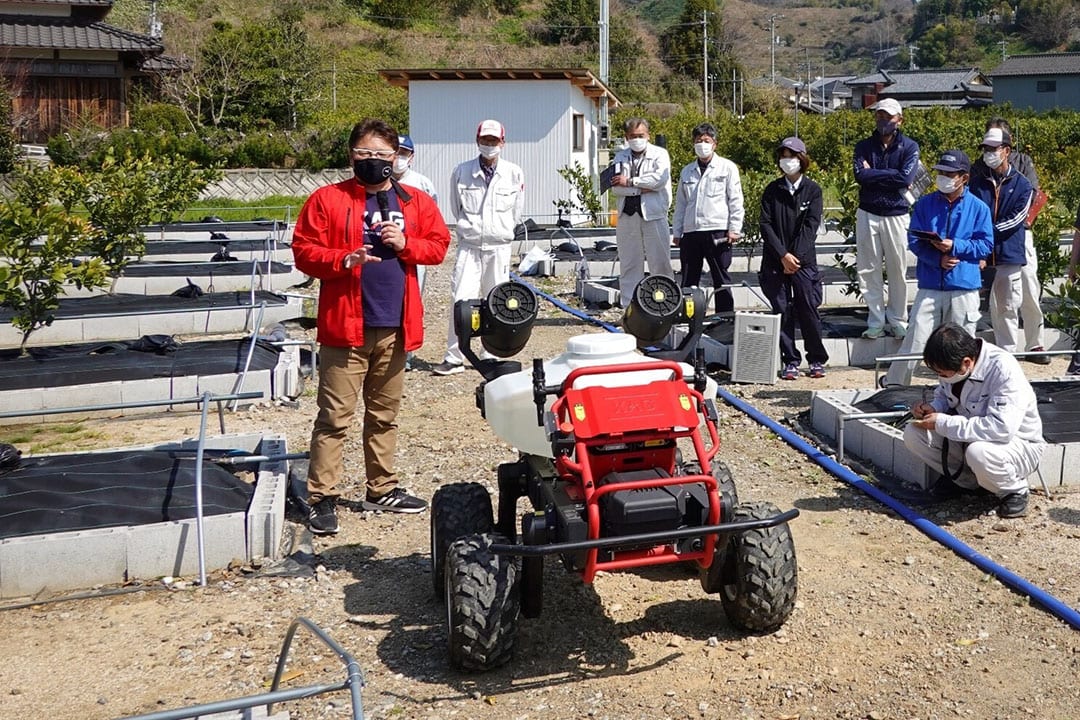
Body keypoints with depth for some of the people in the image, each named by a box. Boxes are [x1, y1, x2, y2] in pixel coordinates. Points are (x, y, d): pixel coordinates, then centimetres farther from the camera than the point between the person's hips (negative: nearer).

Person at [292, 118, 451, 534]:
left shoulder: (416, 202, 10)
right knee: (335, 417, -4)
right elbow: (304, 250, -3)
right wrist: (344, 260, -20)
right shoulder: (328, 199, 0)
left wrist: (405, 243, -7)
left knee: (384, 415, 15)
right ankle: (322, 498, 3)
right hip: (345, 326, -4)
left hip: (395, 328, 4)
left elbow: (439, 246, 11)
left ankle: (382, 489, 27)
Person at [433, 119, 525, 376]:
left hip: (499, 247, 0)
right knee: (460, 299, -7)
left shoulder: (514, 174, 1)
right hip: (469, 246, 0)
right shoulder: (461, 172, 1)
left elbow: (516, 213, 11)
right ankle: (454, 357, -1)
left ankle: (490, 356, 17)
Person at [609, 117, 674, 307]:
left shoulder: (659, 154, 7)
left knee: (660, 263, -2)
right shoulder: (620, 156, 15)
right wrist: (643, 188, -9)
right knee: (629, 265, 5)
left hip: (653, 214, -3)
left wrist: (630, 181, -7)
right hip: (627, 215, 3)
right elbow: (615, 187, 0)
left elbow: (660, 178, -12)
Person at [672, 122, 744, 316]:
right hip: (691, 232, 4)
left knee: (721, 281, 1)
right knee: (688, 283, 6)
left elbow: (736, 200, 1)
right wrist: (676, 232, 12)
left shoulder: (727, 167, 5)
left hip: (717, 231, -4)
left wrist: (734, 229, -7)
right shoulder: (687, 172, 17)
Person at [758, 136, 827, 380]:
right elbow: (765, 224, 0)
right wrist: (783, 255, -10)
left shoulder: (812, 190, 4)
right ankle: (790, 362, 9)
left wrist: (796, 256, -13)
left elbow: (811, 225, -4)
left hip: (804, 261, -1)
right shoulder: (772, 190, 8)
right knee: (782, 312, 2)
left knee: (808, 311, -2)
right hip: (775, 262, 2)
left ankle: (817, 360, 11)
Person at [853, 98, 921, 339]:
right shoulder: (864, 146, 8)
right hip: (868, 214, 2)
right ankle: (876, 322, 10)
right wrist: (891, 177, -10)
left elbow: (906, 178, -14)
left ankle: (898, 321, 15)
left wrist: (873, 173, -8)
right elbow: (860, 175, -9)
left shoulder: (909, 147, 2)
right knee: (868, 270, 2)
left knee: (898, 271, 3)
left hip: (896, 215, -2)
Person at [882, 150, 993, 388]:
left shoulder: (978, 208, 3)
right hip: (930, 285, 0)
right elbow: (914, 240, 0)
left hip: (964, 287, 0)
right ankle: (893, 385, 9)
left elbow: (986, 245, 0)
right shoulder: (925, 204, 5)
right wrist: (938, 259, -15)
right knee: (914, 338, -3)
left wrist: (955, 246, -16)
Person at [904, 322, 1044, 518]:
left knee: (979, 452, -40)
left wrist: (944, 423, -33)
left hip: (1016, 442, -7)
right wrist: (933, 408, -13)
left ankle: (1015, 490, -7)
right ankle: (965, 479, 7)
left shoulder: (1004, 371, -30)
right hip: (967, 438, 7)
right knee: (913, 434, -13)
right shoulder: (953, 364, -9)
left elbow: (1001, 428, -39)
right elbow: (944, 396, 12)